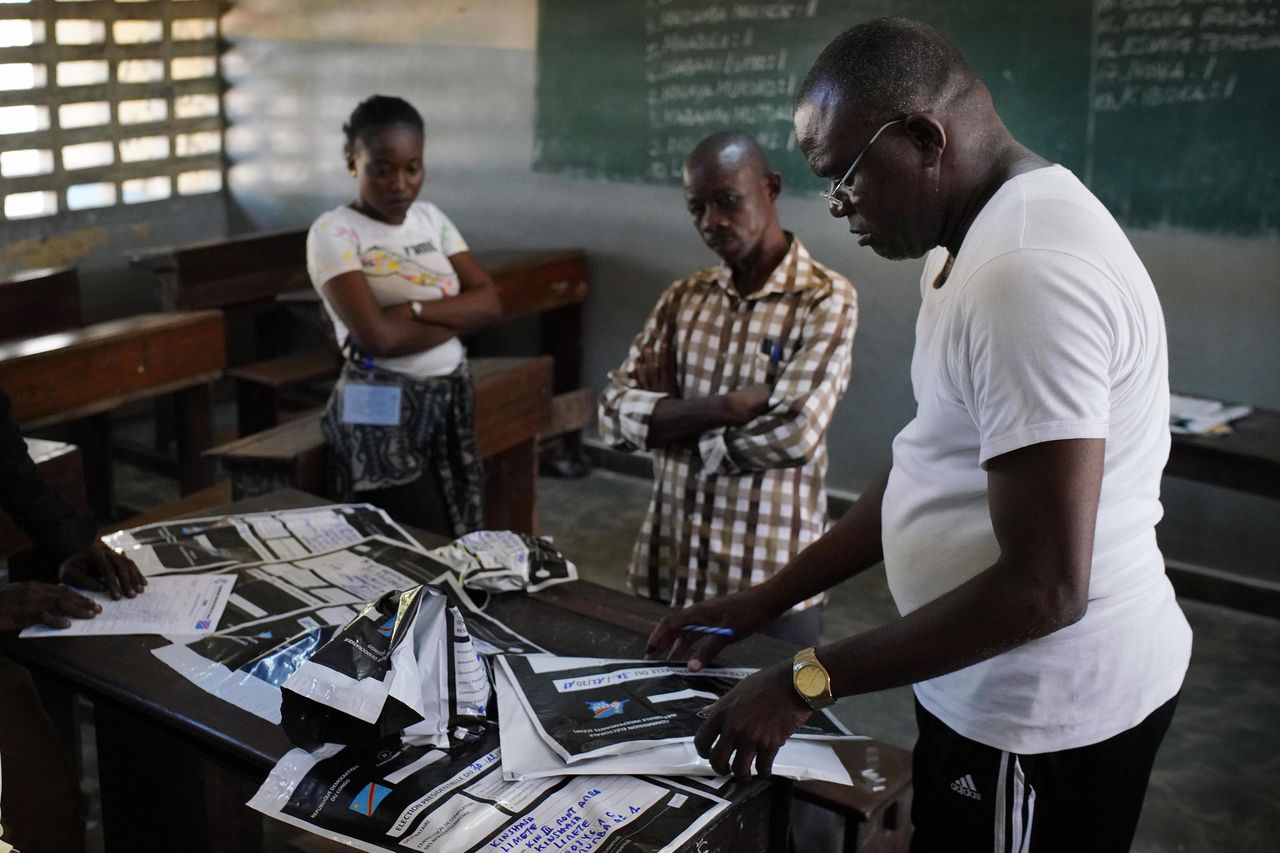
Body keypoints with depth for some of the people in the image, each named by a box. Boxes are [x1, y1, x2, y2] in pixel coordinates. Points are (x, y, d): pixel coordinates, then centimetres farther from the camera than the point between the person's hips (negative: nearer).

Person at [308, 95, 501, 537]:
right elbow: (377, 334, -21)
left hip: (451, 401, 6)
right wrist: (458, 317, -8)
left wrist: (416, 310, -15)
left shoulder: (430, 218, 9)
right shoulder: (333, 231, -9)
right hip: (384, 411, -6)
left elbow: (488, 302, -1)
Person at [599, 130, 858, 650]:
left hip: (769, 584, -4)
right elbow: (615, 413, -3)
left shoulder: (826, 299, -8)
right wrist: (731, 406, -16)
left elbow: (793, 434, -20)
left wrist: (671, 417, -8)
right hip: (667, 568, 5)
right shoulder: (682, 298, 7)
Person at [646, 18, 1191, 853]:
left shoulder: (1031, 275, -26)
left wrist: (809, 681, -22)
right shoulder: (979, 241, 6)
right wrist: (763, 601, 8)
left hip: (1047, 718, -9)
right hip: (1001, 687, 9)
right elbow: (932, 473, 12)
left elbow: (1044, 587, -27)